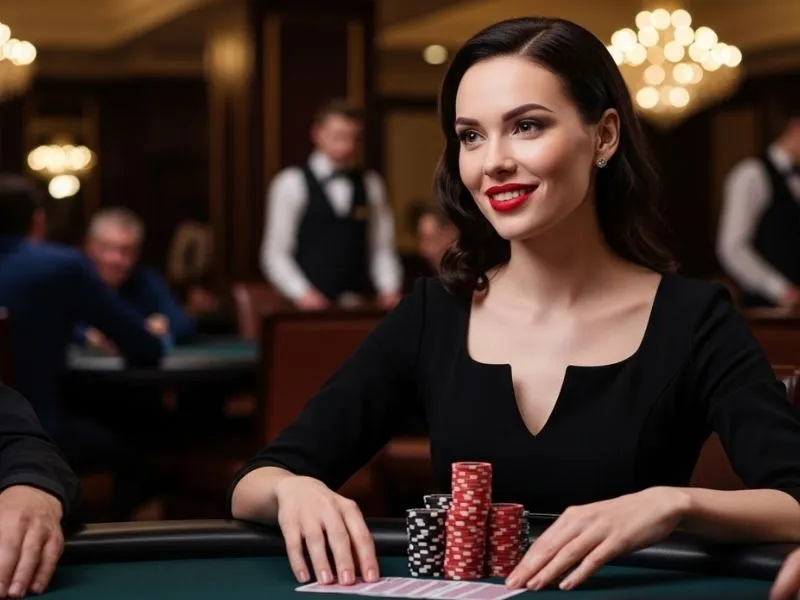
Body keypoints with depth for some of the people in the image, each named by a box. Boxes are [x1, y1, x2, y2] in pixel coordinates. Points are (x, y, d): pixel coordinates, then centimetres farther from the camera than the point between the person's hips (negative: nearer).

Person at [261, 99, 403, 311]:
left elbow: (382, 248, 12)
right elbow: (275, 254, -1)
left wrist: (389, 289, -3)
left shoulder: (370, 184, 11)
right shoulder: (291, 184, 1)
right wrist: (302, 294, -13)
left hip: (361, 303, 3)